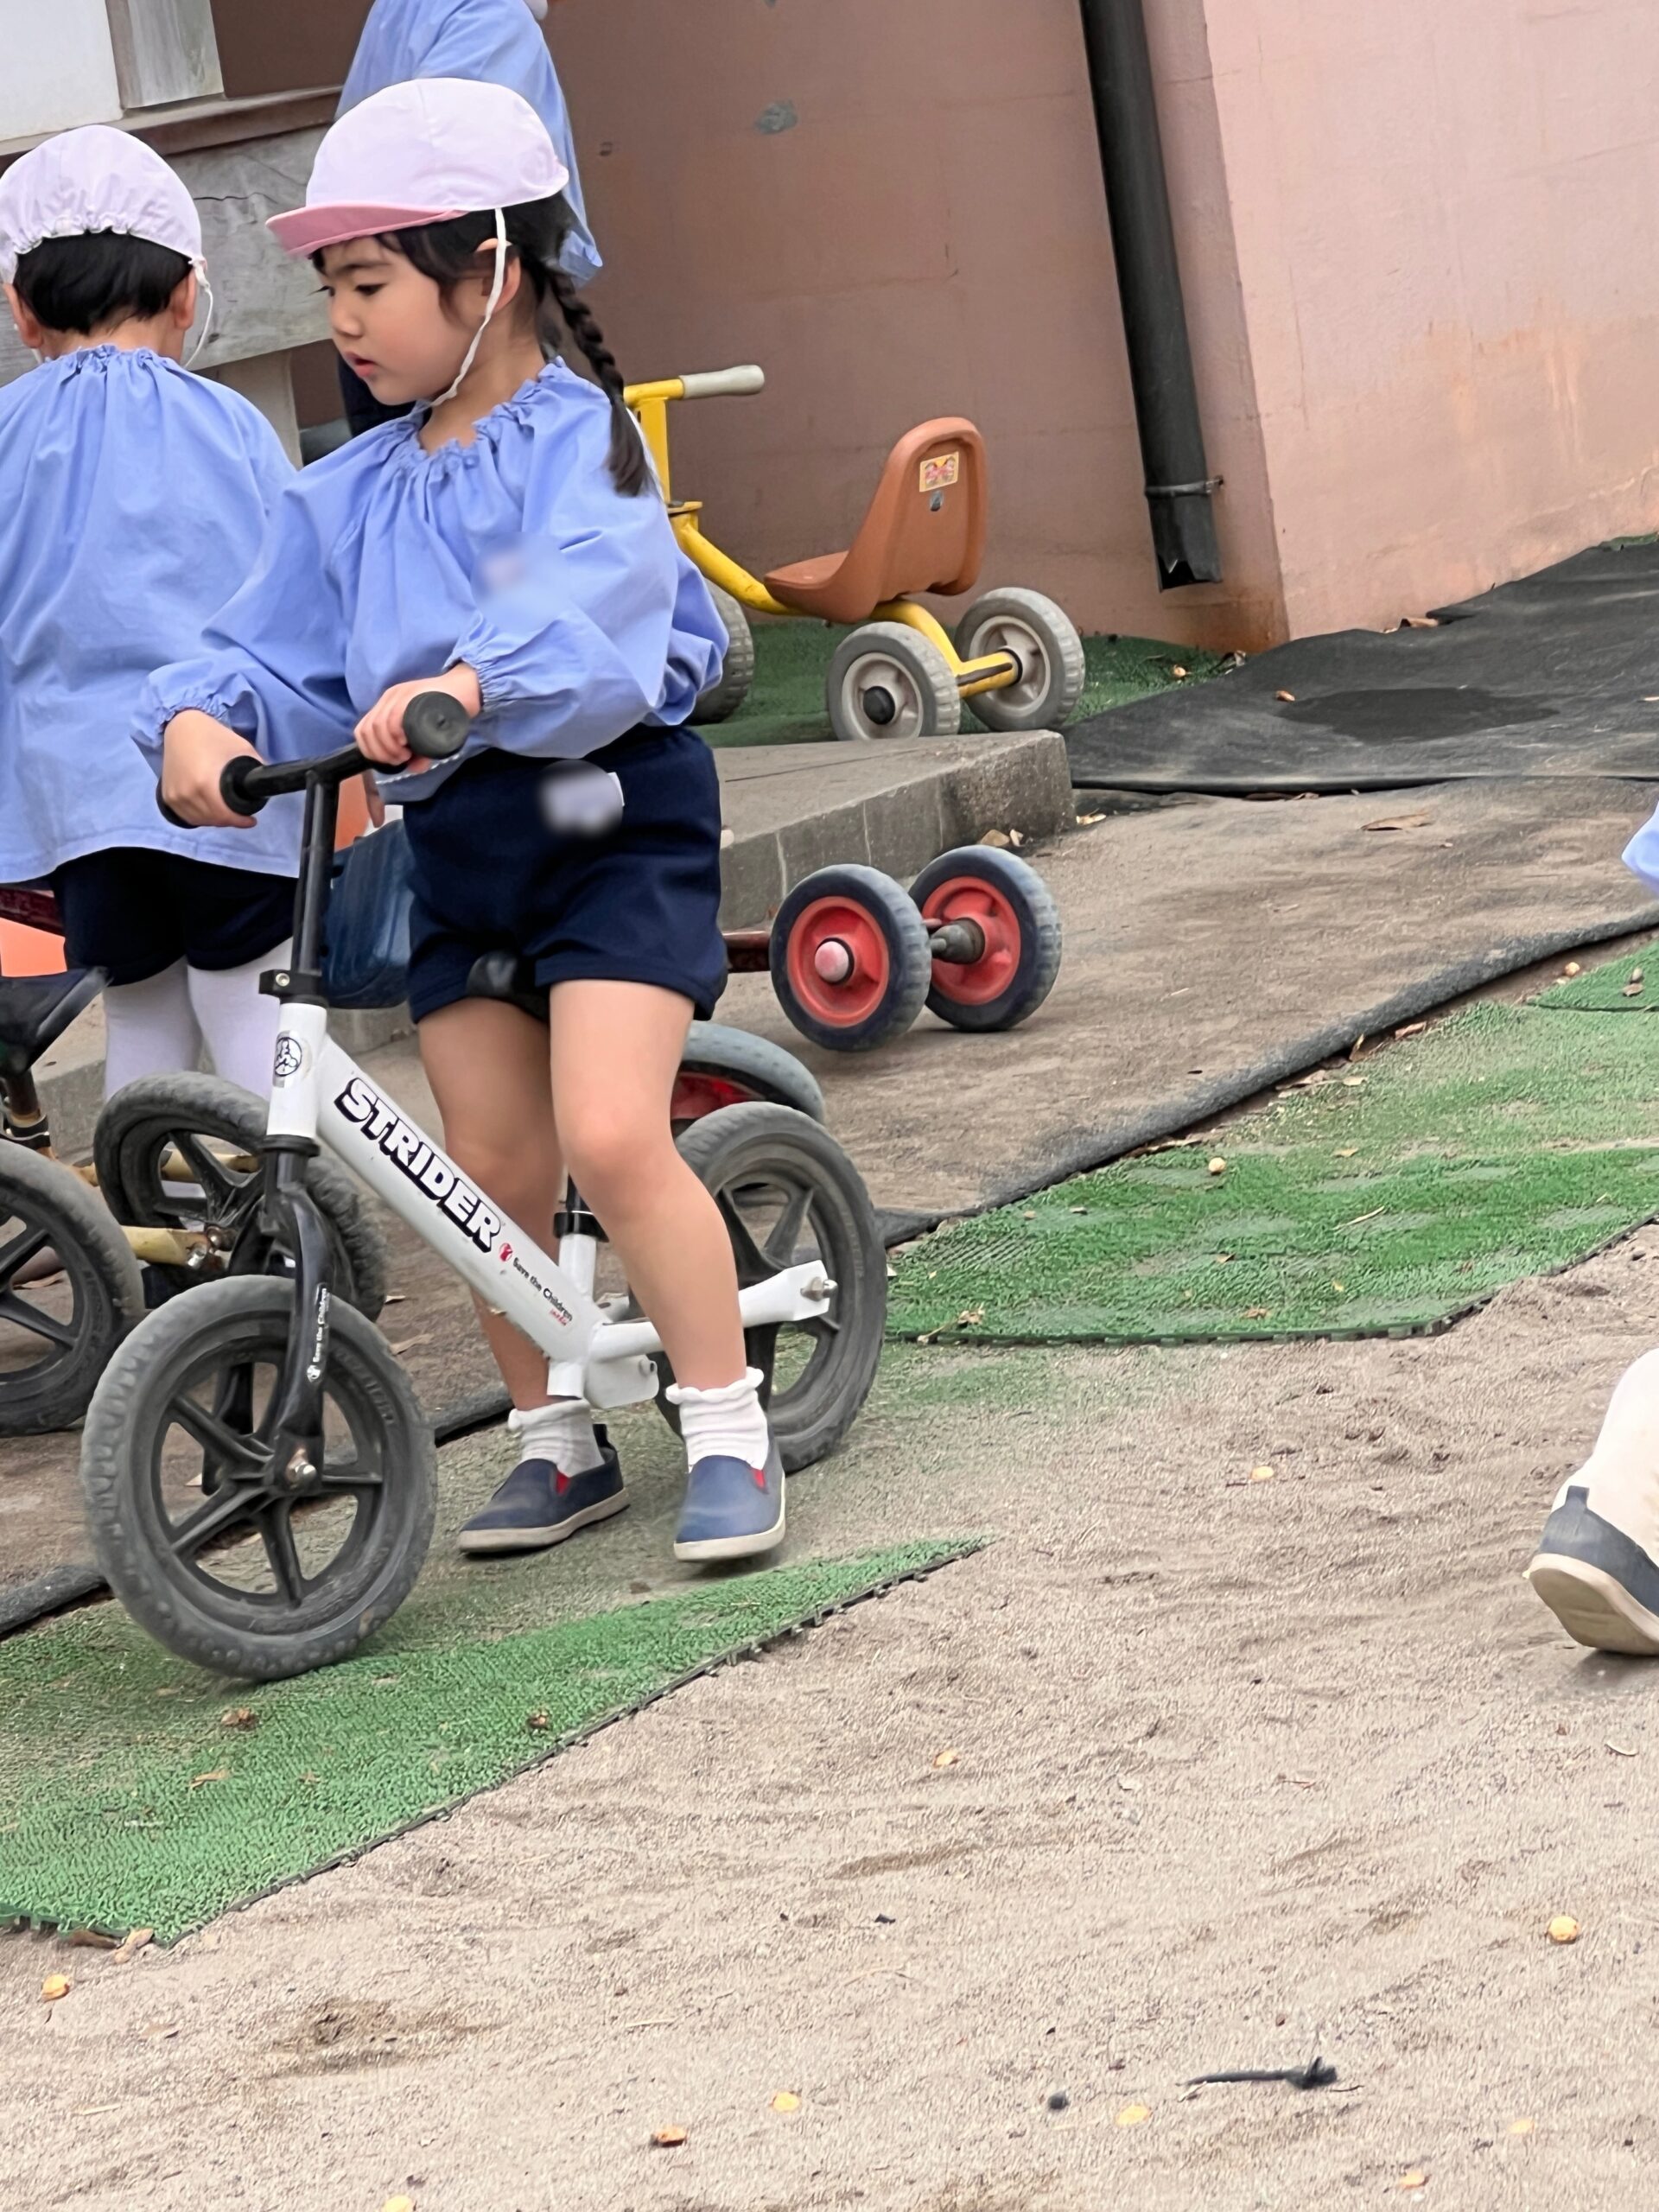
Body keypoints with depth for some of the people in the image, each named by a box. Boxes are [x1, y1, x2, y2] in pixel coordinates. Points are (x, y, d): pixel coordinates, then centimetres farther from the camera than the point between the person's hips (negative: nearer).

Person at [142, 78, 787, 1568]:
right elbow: (275, 652, 3)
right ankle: (559, 1441, 25)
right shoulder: (349, 497, 8)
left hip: (611, 818, -6)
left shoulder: (579, 441, -10)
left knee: (610, 1137, -18)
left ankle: (730, 1433, -5)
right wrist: (205, 721, -20)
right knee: (494, 1171, 8)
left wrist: (468, 684, -46)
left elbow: (594, 610, -28)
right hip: (453, 845, 6)